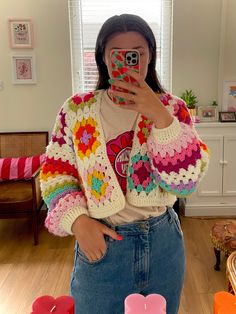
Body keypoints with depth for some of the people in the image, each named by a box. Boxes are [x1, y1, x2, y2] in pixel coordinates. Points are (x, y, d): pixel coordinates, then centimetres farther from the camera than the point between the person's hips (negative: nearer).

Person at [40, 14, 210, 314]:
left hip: (163, 242, 2)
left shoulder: (172, 107, -5)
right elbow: (55, 174, -2)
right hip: (100, 242, -1)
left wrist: (160, 117, -25)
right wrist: (77, 220, -16)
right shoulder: (76, 110, -6)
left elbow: (186, 182, -14)